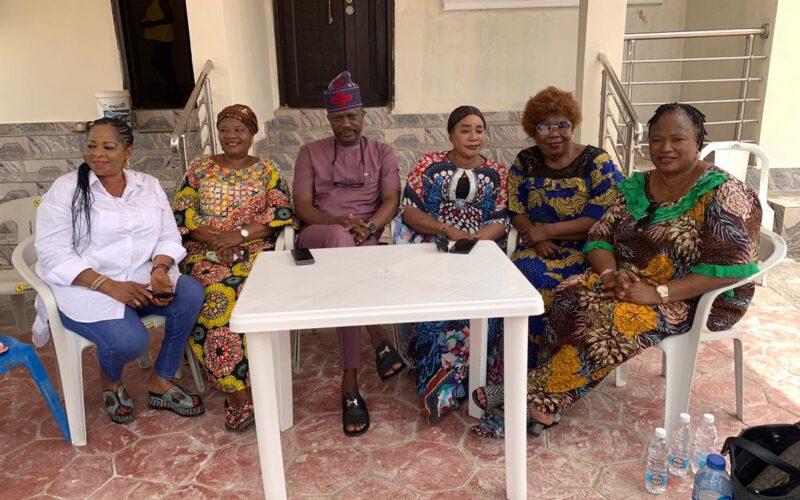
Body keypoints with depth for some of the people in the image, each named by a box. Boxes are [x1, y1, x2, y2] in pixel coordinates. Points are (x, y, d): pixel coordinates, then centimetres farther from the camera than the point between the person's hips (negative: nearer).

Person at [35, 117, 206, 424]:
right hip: (85, 287, -4)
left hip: (142, 280, 4)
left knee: (191, 293, -25)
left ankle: (161, 382, -7)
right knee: (128, 340, -30)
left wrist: (160, 269, -16)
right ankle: (110, 381, 10)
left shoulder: (149, 185, 9)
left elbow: (169, 236, 7)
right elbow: (53, 255, -11)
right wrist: (108, 285, -23)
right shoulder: (65, 189, -4)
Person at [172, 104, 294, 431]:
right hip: (205, 251, 1)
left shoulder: (265, 170, 11)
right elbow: (180, 213, 5)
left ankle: (236, 390, -25)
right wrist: (214, 239, -12)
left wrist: (238, 236, -15)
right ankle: (240, 392, -26)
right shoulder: (199, 167, 15)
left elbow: (282, 212, -2)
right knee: (214, 295, -31)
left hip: (253, 251, -1)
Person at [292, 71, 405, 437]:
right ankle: (378, 342, -39)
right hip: (318, 237, -1)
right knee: (340, 238, -39)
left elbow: (391, 200, 1)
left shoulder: (382, 153, 15)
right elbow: (302, 207, 2)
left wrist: (368, 227, -21)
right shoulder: (310, 152, 13)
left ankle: (350, 383, -31)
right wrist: (339, 222, -18)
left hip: (367, 239, 1)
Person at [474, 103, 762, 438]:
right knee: (570, 296, -22)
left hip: (697, 299, -5)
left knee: (612, 318, -31)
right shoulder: (636, 186, 4)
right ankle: (545, 400, -22)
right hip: (630, 283, 6)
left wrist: (657, 293, -27)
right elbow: (600, 238, 4)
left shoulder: (722, 193, -14)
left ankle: (540, 398, -20)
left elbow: (731, 267, -21)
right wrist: (610, 273, -18)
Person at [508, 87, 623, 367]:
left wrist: (546, 230, -14)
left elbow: (602, 220, -13)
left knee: (538, 279, -31)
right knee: (520, 273, -29)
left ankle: (540, 368, -12)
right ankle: (525, 368, -14)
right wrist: (537, 240, -13)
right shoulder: (525, 162, 8)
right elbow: (516, 212, 7)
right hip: (538, 249, 3)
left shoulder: (597, 163, -5)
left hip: (585, 250, -3)